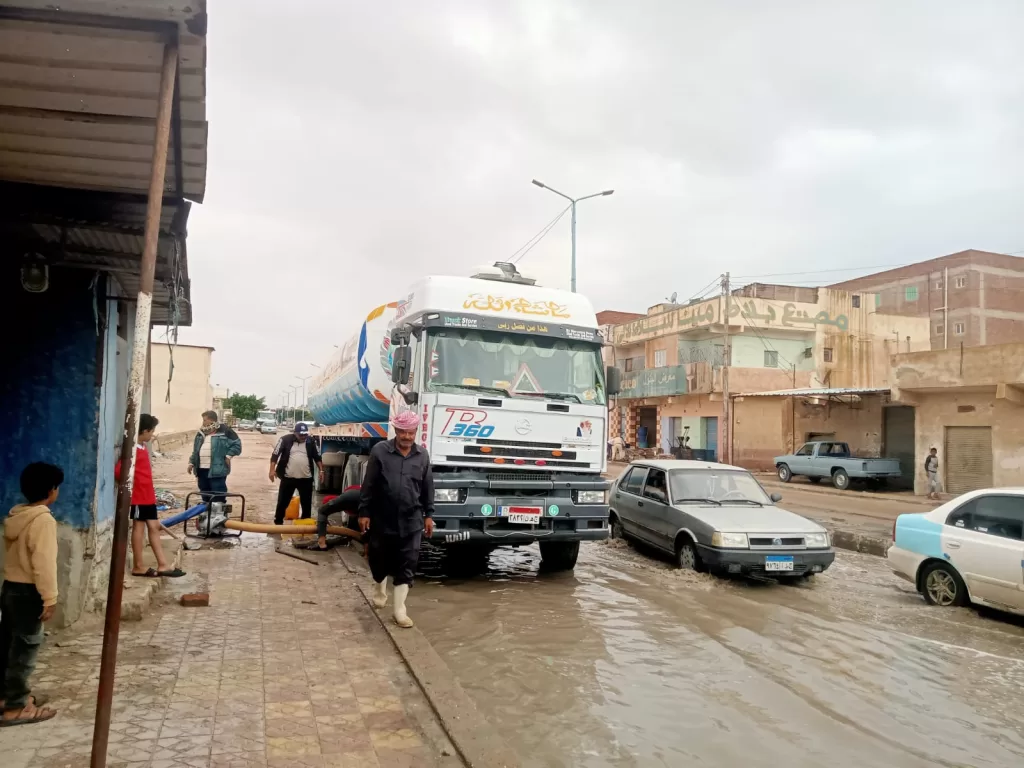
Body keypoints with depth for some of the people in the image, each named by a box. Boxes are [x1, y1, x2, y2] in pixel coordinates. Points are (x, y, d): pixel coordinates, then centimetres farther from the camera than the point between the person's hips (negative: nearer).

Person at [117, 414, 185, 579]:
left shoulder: (143, 447, 11)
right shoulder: (133, 449, -18)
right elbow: (118, 471, -24)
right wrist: (130, 485, -13)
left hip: (148, 495, 9)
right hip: (138, 496, -9)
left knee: (154, 526, 10)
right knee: (139, 527, 0)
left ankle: (163, 565, 14)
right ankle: (138, 566, 11)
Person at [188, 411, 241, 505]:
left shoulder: (224, 431, -5)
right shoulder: (201, 432, 17)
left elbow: (237, 444, -5)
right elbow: (195, 450, 23)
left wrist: (228, 456, -13)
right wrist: (191, 462, 15)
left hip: (217, 470, -7)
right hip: (201, 470, 7)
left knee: (218, 497, -5)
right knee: (205, 496, 15)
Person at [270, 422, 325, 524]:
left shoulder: (310, 442, 4)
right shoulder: (286, 440, -5)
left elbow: (317, 457, 13)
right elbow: (275, 455, -4)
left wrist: (321, 470, 5)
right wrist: (272, 469, -12)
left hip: (306, 478, 2)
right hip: (288, 478, -2)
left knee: (307, 503, 9)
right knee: (283, 502, 5)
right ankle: (278, 523, 20)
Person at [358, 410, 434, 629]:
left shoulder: (422, 455, 2)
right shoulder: (379, 451, -7)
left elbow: (427, 487, 9)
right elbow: (368, 485, -4)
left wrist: (428, 514, 7)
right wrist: (364, 512, -6)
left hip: (411, 522, 2)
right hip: (382, 520, -1)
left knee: (407, 565, 1)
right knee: (379, 559, 15)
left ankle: (399, 610, 10)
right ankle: (379, 589, 44)